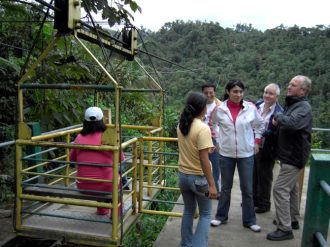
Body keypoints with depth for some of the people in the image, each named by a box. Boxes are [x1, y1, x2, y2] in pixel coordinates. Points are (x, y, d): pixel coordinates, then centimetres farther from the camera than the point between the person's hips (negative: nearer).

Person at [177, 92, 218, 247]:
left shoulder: (181, 125, 1)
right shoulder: (203, 128, -21)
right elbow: (204, 160, -23)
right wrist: (211, 184, -18)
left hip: (183, 175, 6)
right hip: (199, 177, -6)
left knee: (188, 211, 22)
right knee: (205, 215, 12)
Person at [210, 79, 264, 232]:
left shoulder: (250, 108, -8)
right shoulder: (220, 108, -8)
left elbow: (260, 125, 9)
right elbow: (212, 124, 10)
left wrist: (257, 141, 4)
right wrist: (216, 141, 5)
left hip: (246, 154, 0)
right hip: (226, 153, 0)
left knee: (247, 189, 8)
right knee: (225, 187, 15)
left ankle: (249, 220, 25)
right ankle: (221, 216, 31)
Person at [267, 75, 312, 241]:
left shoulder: (303, 107, -19)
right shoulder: (291, 104, 12)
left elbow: (292, 123, -37)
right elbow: (283, 125, 16)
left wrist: (278, 117, -18)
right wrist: (278, 121, -6)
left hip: (294, 155, -10)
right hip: (289, 154, 10)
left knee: (280, 189, -10)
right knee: (291, 188, 19)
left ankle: (285, 229, -2)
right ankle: (293, 220, 33)